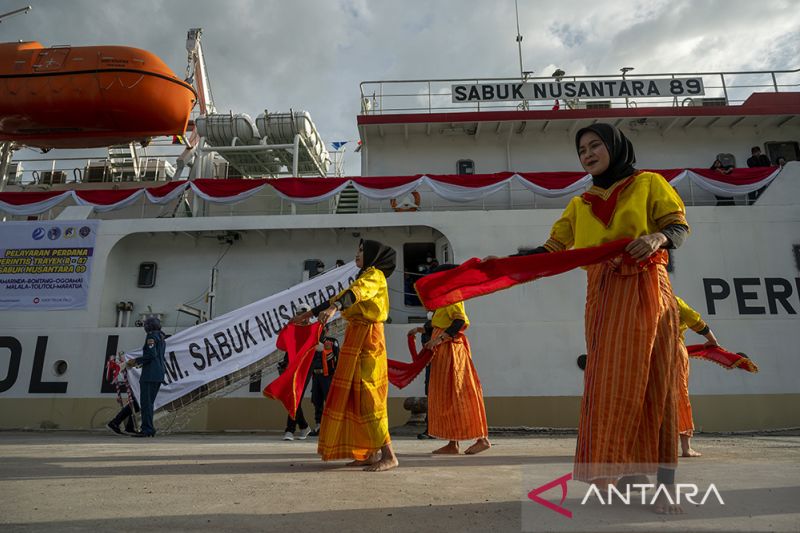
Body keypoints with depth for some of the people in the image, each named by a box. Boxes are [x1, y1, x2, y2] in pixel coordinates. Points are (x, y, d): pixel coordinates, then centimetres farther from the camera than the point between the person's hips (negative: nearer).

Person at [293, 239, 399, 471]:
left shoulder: (374, 275, -5)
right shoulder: (364, 278, 24)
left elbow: (354, 294, -26)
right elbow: (338, 297, 27)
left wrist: (333, 309, -43)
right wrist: (309, 313, 27)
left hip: (367, 339, -9)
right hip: (357, 338, 9)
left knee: (367, 396, -12)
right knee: (356, 396, 7)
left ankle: (389, 455, -11)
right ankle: (369, 454, 11)